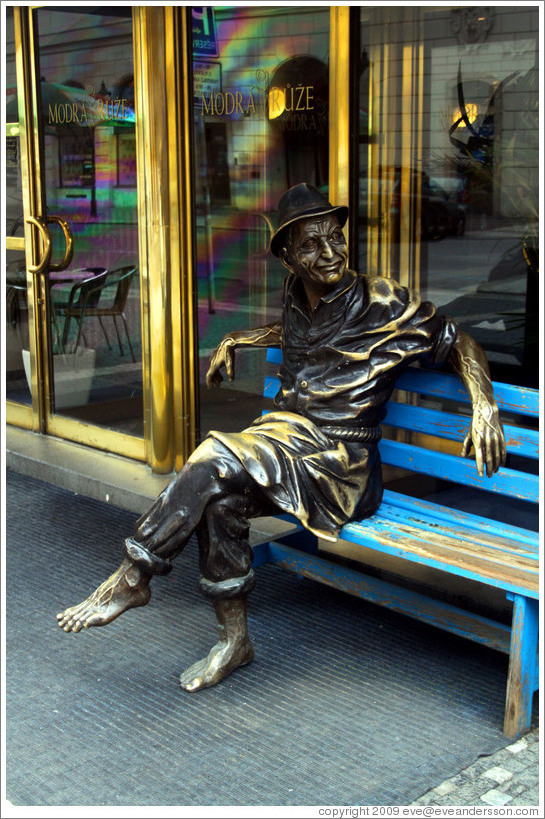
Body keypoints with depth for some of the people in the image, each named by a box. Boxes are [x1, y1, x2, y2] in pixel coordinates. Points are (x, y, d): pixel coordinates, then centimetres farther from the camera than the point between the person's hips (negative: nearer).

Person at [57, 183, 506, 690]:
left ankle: (133, 577, -14)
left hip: (340, 461, -5)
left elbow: (457, 343, 2)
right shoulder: (296, 294, 11)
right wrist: (234, 341, 25)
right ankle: (233, 639, -11)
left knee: (218, 460, -29)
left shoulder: (383, 303, -6)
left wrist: (484, 407, -13)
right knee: (220, 497, -27)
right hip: (284, 434, 5)